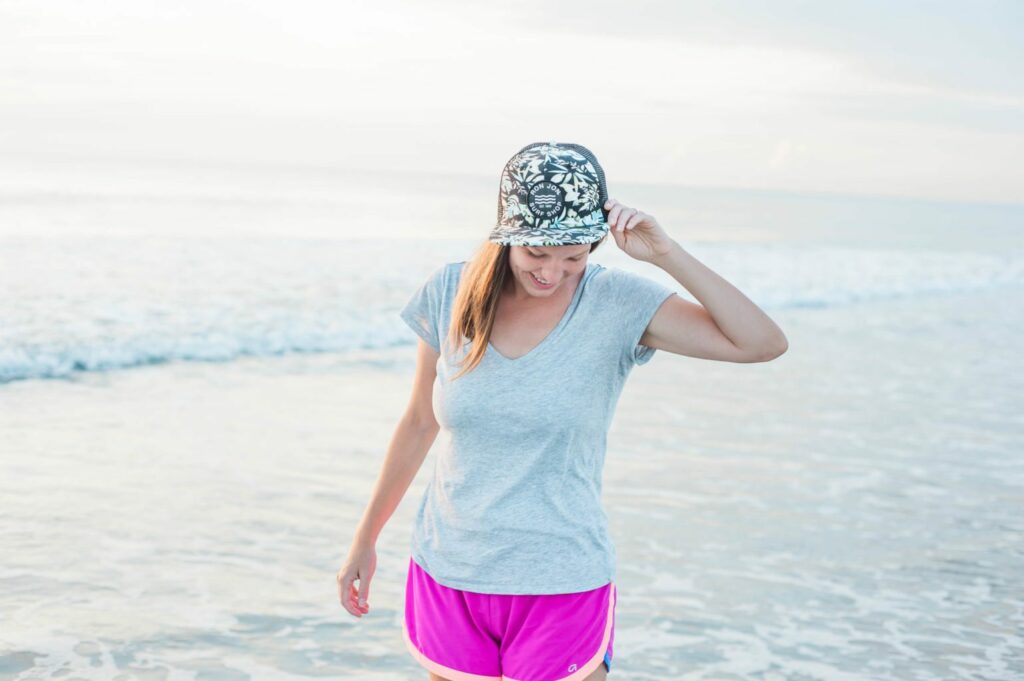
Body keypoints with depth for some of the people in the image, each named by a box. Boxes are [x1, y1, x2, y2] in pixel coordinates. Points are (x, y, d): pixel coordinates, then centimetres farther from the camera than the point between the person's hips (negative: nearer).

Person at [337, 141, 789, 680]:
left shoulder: (617, 303, -11)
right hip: (446, 578, 3)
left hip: (560, 589, -2)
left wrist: (666, 254, -23)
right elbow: (418, 424, 8)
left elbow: (764, 344, -20)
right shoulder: (452, 293, -4)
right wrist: (365, 539, 13)